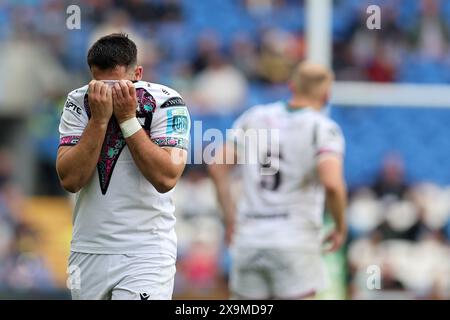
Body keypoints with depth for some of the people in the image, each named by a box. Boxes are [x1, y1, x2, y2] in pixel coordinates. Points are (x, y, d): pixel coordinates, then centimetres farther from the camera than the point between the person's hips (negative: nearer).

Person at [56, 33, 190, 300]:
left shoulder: (166, 102, -7)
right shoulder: (79, 102, 1)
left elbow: (166, 179, -19)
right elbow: (70, 180, -9)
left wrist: (127, 118, -18)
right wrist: (99, 119, -16)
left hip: (146, 254, -4)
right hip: (87, 250, 4)